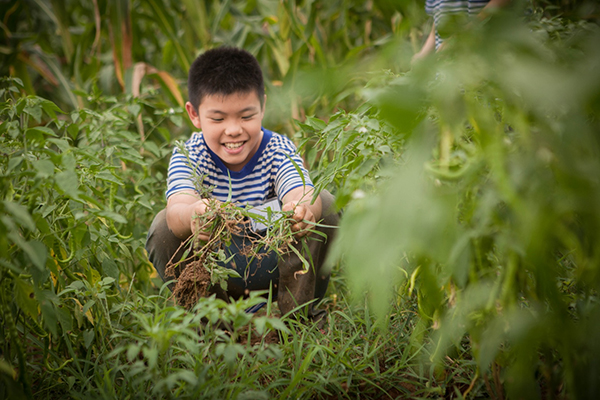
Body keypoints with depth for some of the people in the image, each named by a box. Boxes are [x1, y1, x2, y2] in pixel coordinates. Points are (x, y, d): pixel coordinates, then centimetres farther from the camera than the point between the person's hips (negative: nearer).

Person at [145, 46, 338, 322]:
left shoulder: (278, 150, -13)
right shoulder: (188, 157, -15)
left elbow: (302, 194, -36)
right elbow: (179, 205, -38)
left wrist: (303, 210, -63)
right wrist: (192, 217, -65)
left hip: (276, 269, 0)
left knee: (325, 204, -21)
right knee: (164, 225, -27)